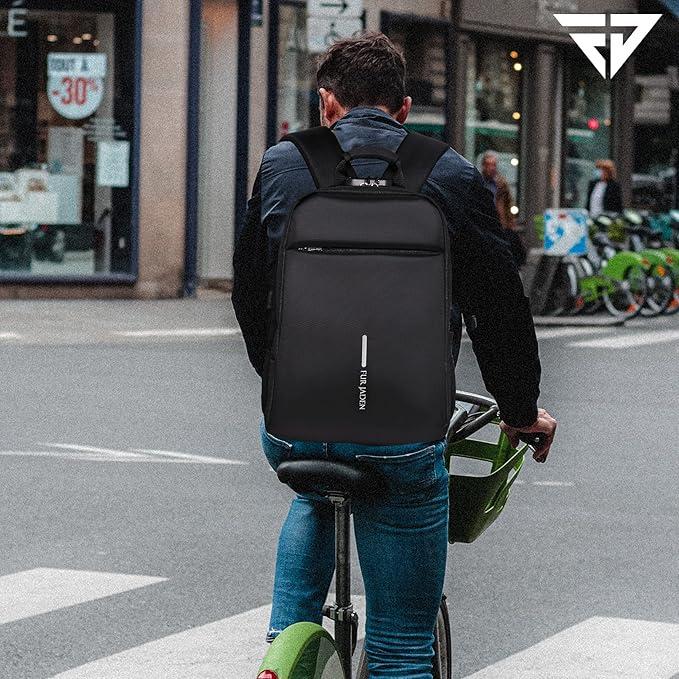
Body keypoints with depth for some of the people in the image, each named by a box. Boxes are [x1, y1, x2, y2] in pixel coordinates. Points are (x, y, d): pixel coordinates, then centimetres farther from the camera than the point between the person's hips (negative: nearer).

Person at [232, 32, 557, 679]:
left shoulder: (281, 165, 5)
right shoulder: (453, 177, -2)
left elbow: (247, 291, 15)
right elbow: (499, 309, 0)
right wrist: (521, 411, 16)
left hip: (292, 428, 3)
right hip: (401, 436, -3)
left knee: (315, 499, 39)